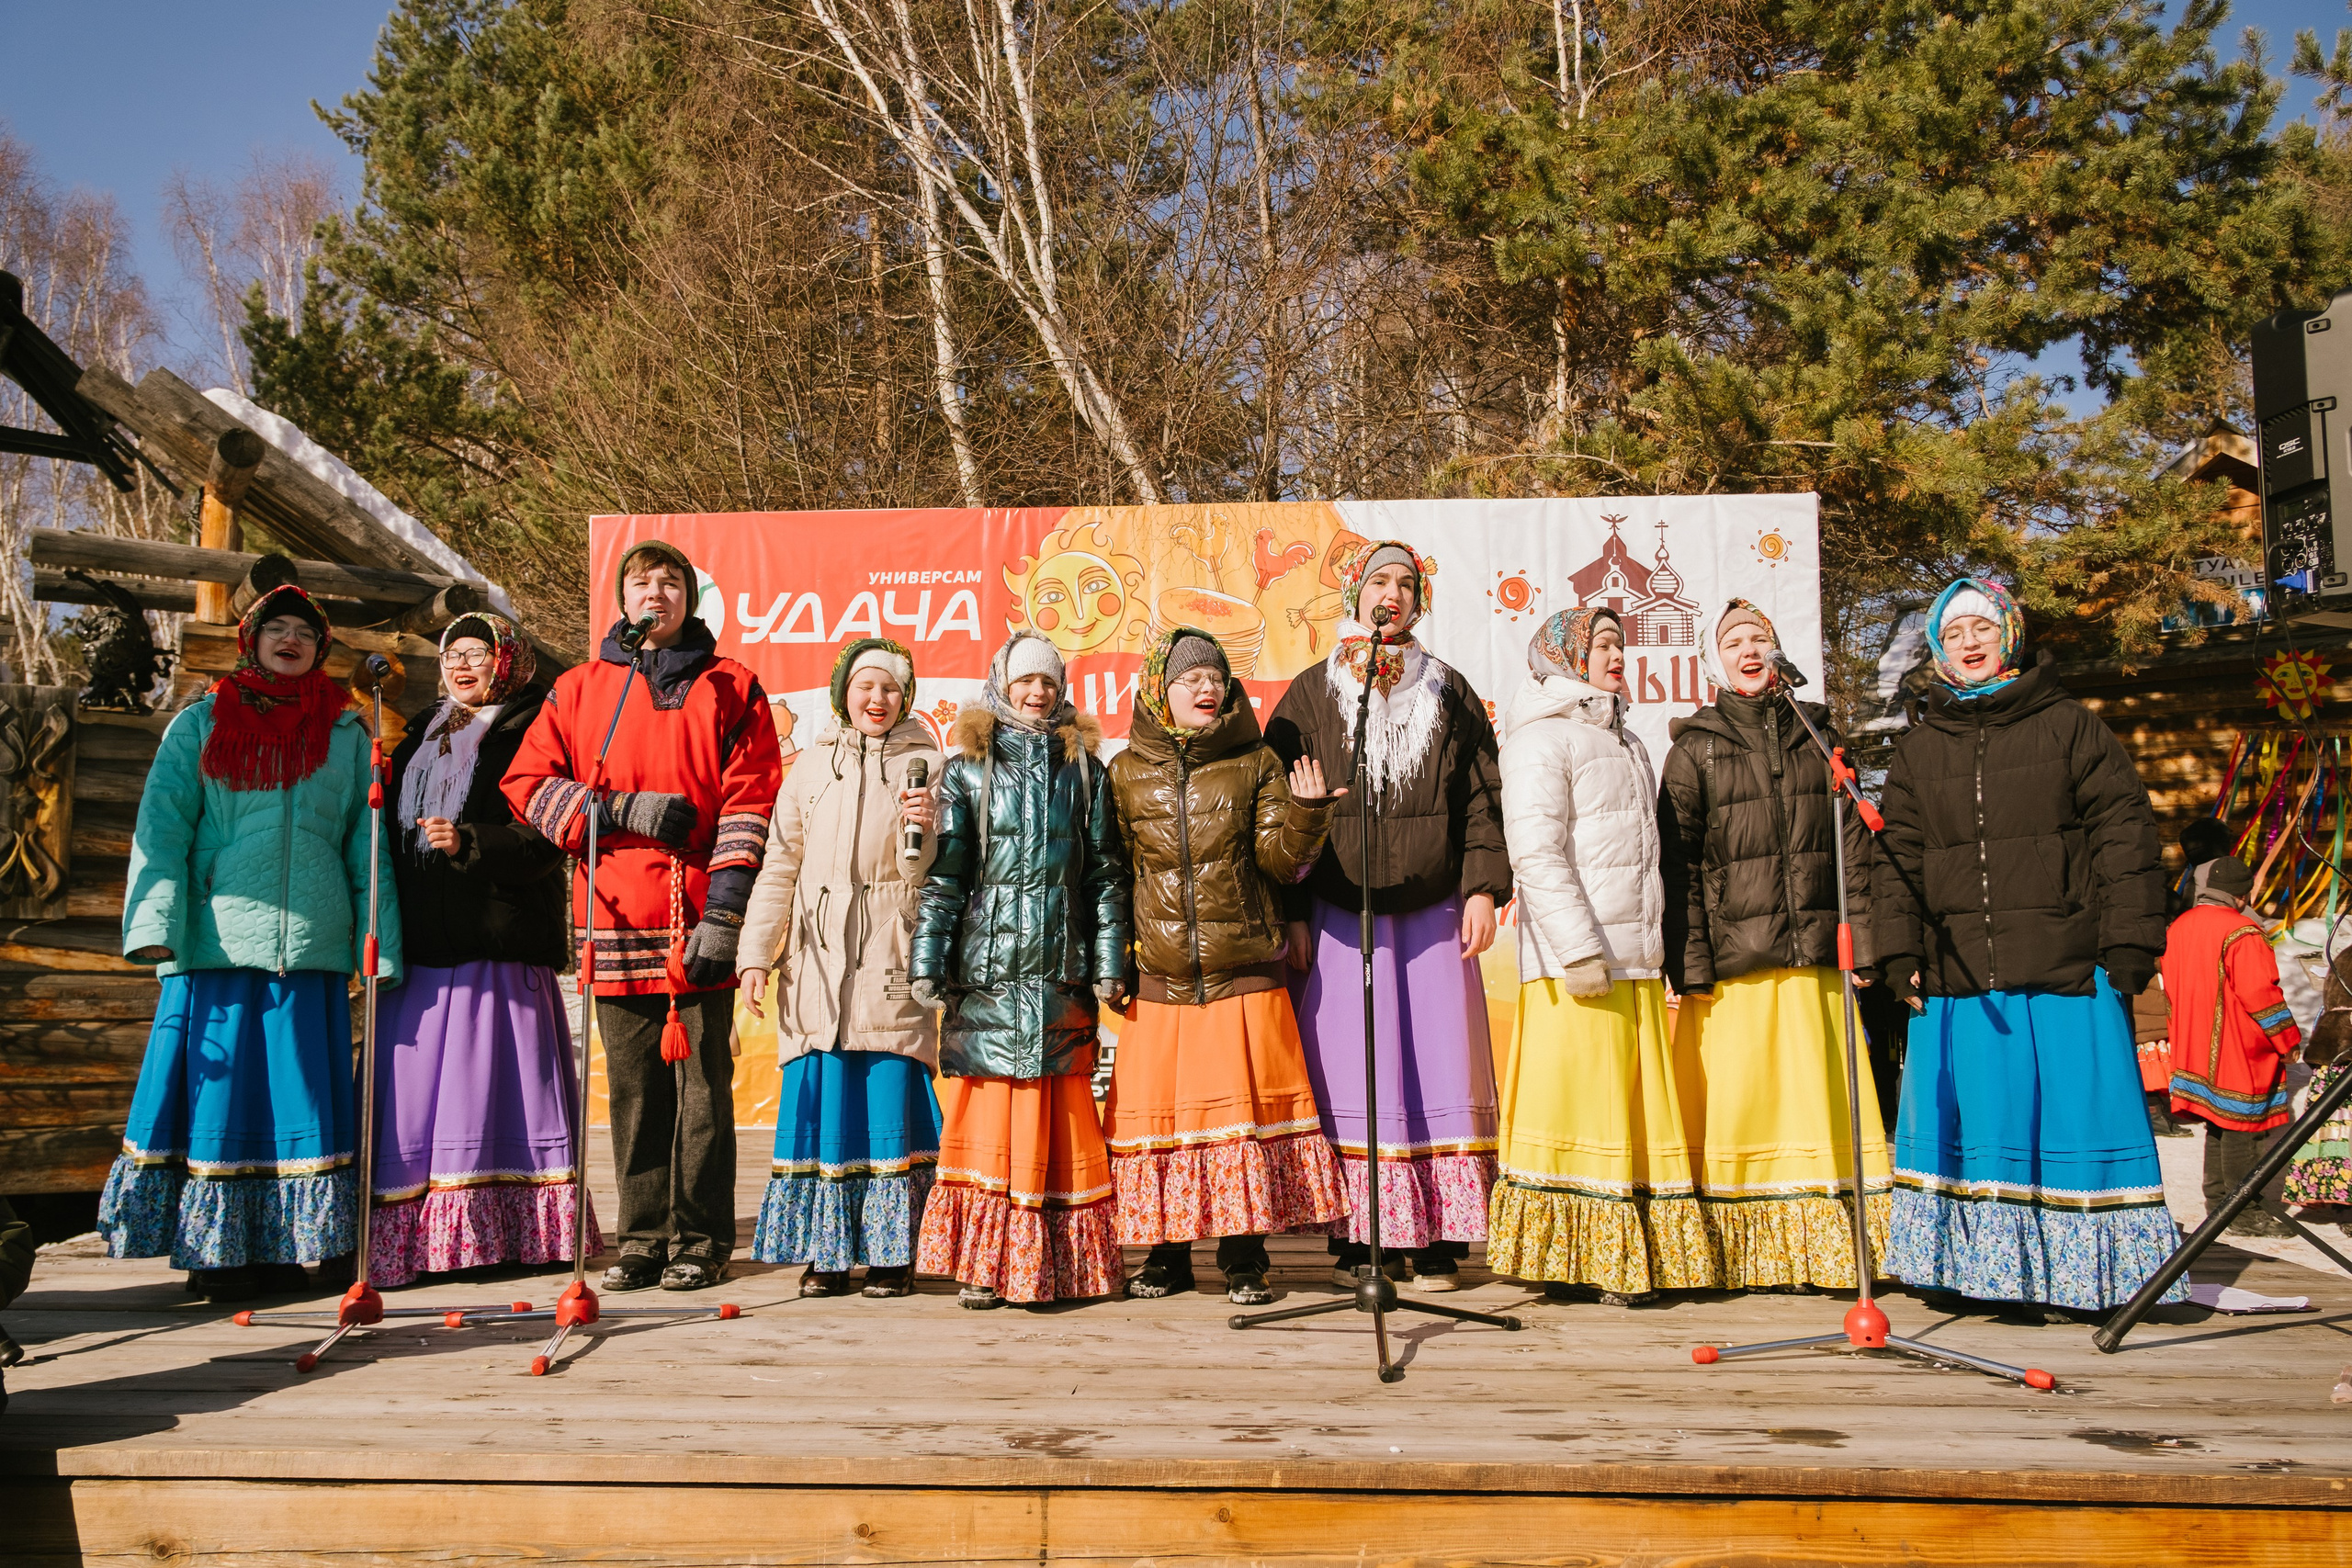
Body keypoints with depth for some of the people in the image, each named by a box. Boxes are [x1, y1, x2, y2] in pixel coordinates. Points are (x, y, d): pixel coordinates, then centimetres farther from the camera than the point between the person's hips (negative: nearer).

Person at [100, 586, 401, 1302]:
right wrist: (156, 921, -8)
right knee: (221, 1085, -1)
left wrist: (380, 942, 2)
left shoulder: (345, 733, 14)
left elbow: (367, 842, 10)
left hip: (311, 940, 1)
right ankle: (222, 1250, 8)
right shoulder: (200, 724, 12)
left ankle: (299, 1244, 8)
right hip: (216, 939, 0)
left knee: (305, 1085, 0)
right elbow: (161, 827, 5)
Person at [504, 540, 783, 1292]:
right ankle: (642, 1240, 15)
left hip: (696, 920, -2)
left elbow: (749, 805, 0)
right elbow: (527, 783, 8)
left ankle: (700, 1241, 9)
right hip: (615, 922, 2)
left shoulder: (729, 689, 7)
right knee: (633, 1088, 6)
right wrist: (624, 810, -6)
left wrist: (725, 912, -9)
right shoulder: (578, 690, 15)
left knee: (701, 1082, 1)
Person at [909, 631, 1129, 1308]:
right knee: (985, 1112, -3)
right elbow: (943, 873, 4)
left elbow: (1106, 873, 10)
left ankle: (1062, 1261, 9)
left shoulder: (1084, 770, 12)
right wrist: (927, 961, -4)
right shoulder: (967, 769, 8)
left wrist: (1109, 964, 4)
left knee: (1058, 1115, 2)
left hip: (1061, 972, 1)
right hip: (985, 967, -1)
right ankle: (982, 1263, 3)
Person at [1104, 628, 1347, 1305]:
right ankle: (1166, 1256, 16)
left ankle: (1244, 1260, 10)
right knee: (1156, 1106, 2)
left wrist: (1306, 812, -19)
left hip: (1244, 974, -1)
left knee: (1244, 1105, -1)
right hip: (1159, 978, 1)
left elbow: (1280, 860, 0)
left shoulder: (1256, 765, 7)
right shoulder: (1127, 773, 8)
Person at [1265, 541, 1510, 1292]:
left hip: (1434, 915, 1)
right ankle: (1353, 1242, 6)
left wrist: (1483, 888, -4)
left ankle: (1439, 1241, 6)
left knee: (1439, 1068, -1)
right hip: (1338, 917, -1)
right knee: (1348, 1078, -1)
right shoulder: (1311, 694, 8)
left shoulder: (1449, 693, 13)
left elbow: (1483, 799, 9)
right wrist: (1292, 913, -2)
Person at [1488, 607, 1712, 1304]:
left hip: (1635, 958, 8)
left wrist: (1657, 947, 20)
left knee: (1637, 1108, 7)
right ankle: (1567, 1264, 0)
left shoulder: (1625, 742, 24)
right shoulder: (1542, 737, -4)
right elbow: (1536, 852, -14)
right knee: (1576, 1102, -7)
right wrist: (1579, 950, -20)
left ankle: (1627, 1259, 13)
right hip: (1577, 961, -8)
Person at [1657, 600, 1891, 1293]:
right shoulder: (1695, 747, 7)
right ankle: (1739, 1258, 6)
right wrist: (1688, 965, -7)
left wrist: (1861, 941, 4)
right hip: (1731, 959, -2)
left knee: (1817, 1098, 1)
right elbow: (1678, 863, 1)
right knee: (1735, 1100, -3)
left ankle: (1811, 1255, 10)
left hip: (1814, 955, 3)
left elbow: (1853, 842, 13)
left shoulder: (1817, 732, 15)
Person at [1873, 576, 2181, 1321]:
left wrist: (2130, 944, -5)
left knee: (2069, 1117, -1)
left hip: (2066, 976, -3)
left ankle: (2065, 1277, 10)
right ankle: (1979, 1267, 14)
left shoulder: (2070, 727, 5)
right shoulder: (1919, 749, 14)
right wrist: (1901, 954, 5)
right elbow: (1897, 859, 14)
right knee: (1969, 1121, 4)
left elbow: (2123, 834, 2)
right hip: (1957, 979, 3)